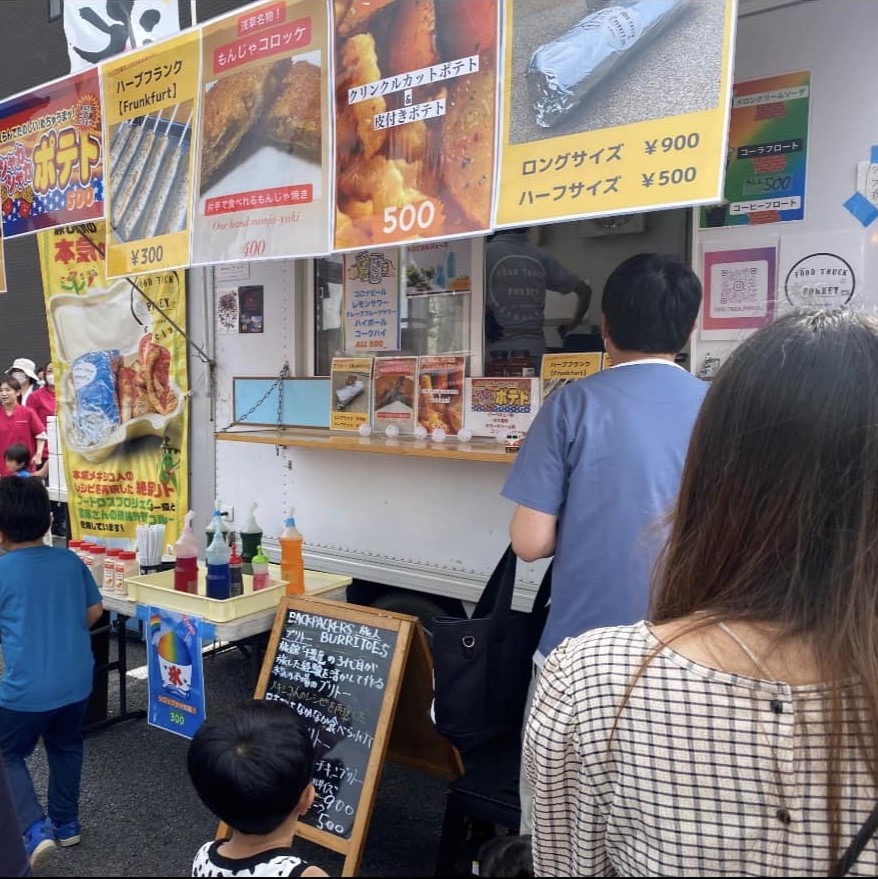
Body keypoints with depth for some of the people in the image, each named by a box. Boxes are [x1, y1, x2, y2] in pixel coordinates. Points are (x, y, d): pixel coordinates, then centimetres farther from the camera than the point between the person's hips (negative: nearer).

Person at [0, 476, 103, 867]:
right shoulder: (70, 561, -2)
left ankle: (35, 828, 6)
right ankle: (66, 823, 36)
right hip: (77, 681, 4)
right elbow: (95, 611, 8)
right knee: (65, 748, 25)